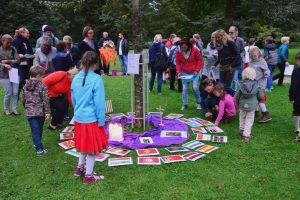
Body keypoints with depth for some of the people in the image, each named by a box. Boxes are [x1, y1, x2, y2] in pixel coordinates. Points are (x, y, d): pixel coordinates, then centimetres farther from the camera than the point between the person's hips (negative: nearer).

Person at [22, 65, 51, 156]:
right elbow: (45, 100, -14)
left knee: (35, 130, 3)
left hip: (29, 112, 2)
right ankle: (38, 145, 32)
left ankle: (39, 148, -2)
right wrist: (47, 111, -9)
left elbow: (24, 100, 13)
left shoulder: (25, 86, 4)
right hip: (40, 112, -2)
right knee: (39, 129, 16)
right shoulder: (42, 86, -12)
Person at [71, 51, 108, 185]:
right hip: (91, 119, -6)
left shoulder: (76, 79, 1)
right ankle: (88, 176, 20)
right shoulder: (96, 79, -18)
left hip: (79, 118, 6)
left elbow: (73, 99, 11)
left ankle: (80, 167, 40)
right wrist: (101, 121, -8)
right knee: (92, 148, 9)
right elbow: (99, 102, -16)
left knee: (83, 144, 25)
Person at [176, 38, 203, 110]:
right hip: (184, 73, 3)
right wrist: (178, 71, -10)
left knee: (195, 87, -10)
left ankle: (198, 103, 9)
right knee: (184, 88, 2)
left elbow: (199, 60, -5)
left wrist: (197, 70, -11)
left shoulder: (195, 50, -14)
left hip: (194, 72, -2)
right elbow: (178, 62, 2)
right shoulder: (178, 52, -7)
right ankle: (184, 104, 11)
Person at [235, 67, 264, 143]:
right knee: (249, 120, 6)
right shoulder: (256, 86, -10)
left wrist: (238, 103, 18)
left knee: (242, 117, 23)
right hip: (252, 106, -1)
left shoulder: (241, 85, -10)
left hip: (242, 105, 1)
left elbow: (237, 96, -2)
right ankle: (246, 135, 2)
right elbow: (260, 96, -2)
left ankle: (242, 130, 36)